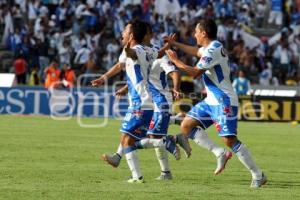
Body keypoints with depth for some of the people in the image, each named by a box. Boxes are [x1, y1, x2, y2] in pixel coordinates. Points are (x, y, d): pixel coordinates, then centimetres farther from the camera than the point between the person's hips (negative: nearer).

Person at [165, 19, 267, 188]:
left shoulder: (213, 50, -17)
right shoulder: (210, 48, 13)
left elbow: (195, 73, -18)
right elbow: (197, 51, 37)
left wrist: (176, 61, -6)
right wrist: (175, 44, 42)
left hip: (224, 101, -10)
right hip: (212, 100, 10)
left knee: (229, 139, -17)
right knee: (187, 125, 4)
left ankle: (258, 175, -9)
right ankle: (221, 154, 2)